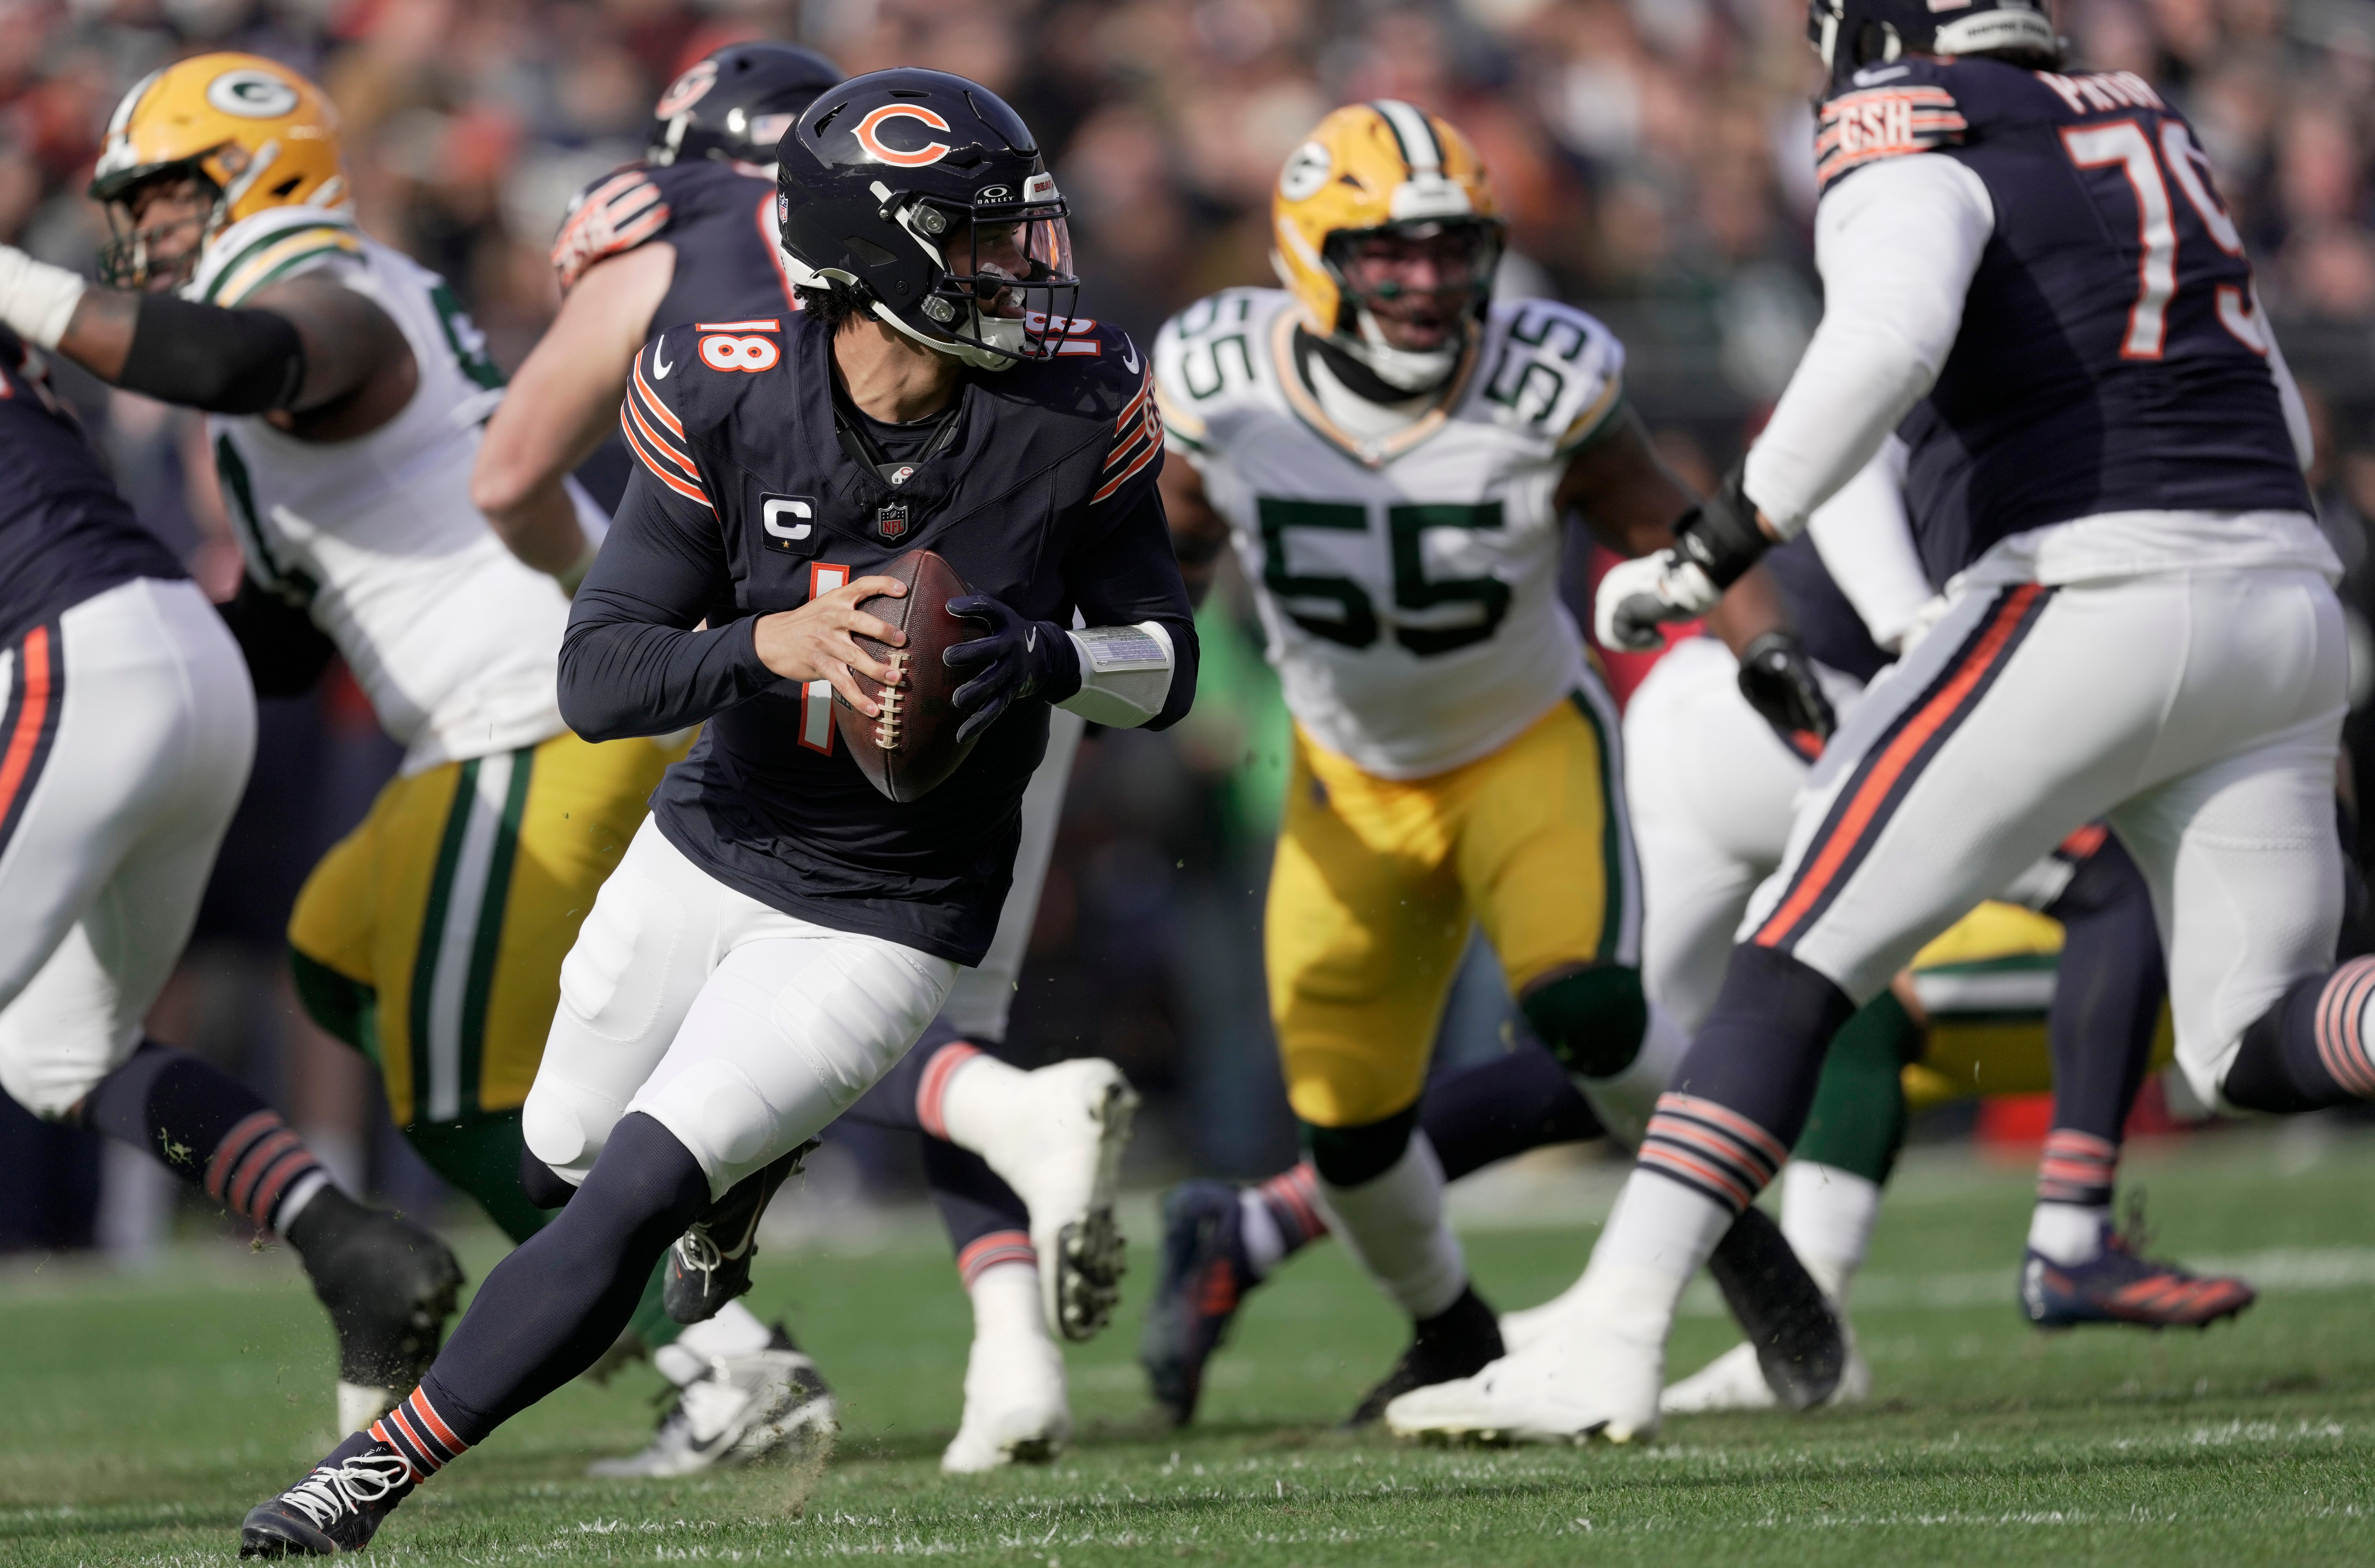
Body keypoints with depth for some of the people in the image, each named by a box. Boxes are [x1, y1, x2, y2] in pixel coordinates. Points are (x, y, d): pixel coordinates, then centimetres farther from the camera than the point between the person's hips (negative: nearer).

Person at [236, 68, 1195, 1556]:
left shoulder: (1080, 407, -18)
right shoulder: (724, 398, -19)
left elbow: (1166, 664, -7)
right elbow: (599, 679, -19)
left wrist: (1040, 657, -29)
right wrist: (771, 643, -38)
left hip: (879, 924, -3)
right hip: (708, 851, 3)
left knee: (628, 1205, -15)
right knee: (567, 1144, 24)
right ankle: (761, 1129, 57)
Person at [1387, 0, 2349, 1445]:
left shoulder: (1910, 140, -1)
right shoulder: (2148, 136, 23)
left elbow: (1888, 339, -22)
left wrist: (1721, 544, -17)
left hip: (2088, 610, -7)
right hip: (2285, 611, 7)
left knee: (1798, 964, -1)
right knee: (2262, 1046, 11)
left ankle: (1610, 1347, -8)